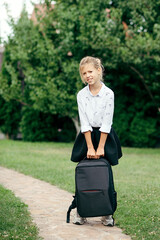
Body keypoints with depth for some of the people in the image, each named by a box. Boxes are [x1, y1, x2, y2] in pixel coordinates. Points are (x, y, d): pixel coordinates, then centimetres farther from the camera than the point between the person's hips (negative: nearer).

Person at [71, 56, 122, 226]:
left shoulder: (108, 93, -9)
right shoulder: (81, 95, -2)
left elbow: (106, 123, -10)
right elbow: (84, 123, -6)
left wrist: (100, 148, -12)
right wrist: (90, 148, -11)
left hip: (105, 136, -2)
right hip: (87, 136, 2)